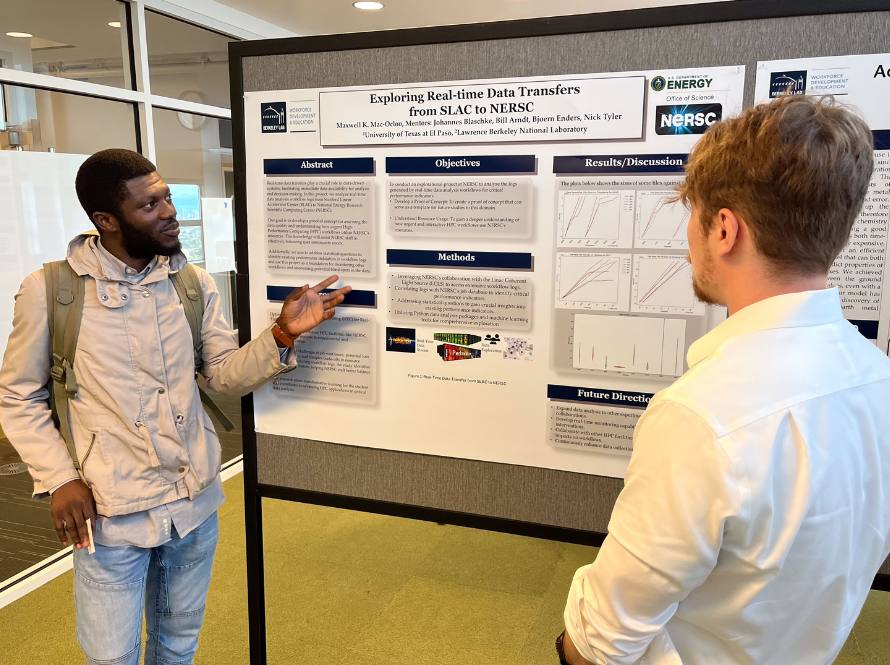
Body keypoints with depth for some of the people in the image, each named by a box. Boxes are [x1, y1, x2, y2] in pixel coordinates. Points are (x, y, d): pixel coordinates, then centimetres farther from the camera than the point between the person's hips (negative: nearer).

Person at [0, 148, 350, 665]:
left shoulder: (195, 284, 0)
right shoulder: (50, 291, -10)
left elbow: (226, 375, 1)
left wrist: (283, 334, -16)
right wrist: (58, 479, -11)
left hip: (195, 502, 4)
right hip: (111, 512, -3)